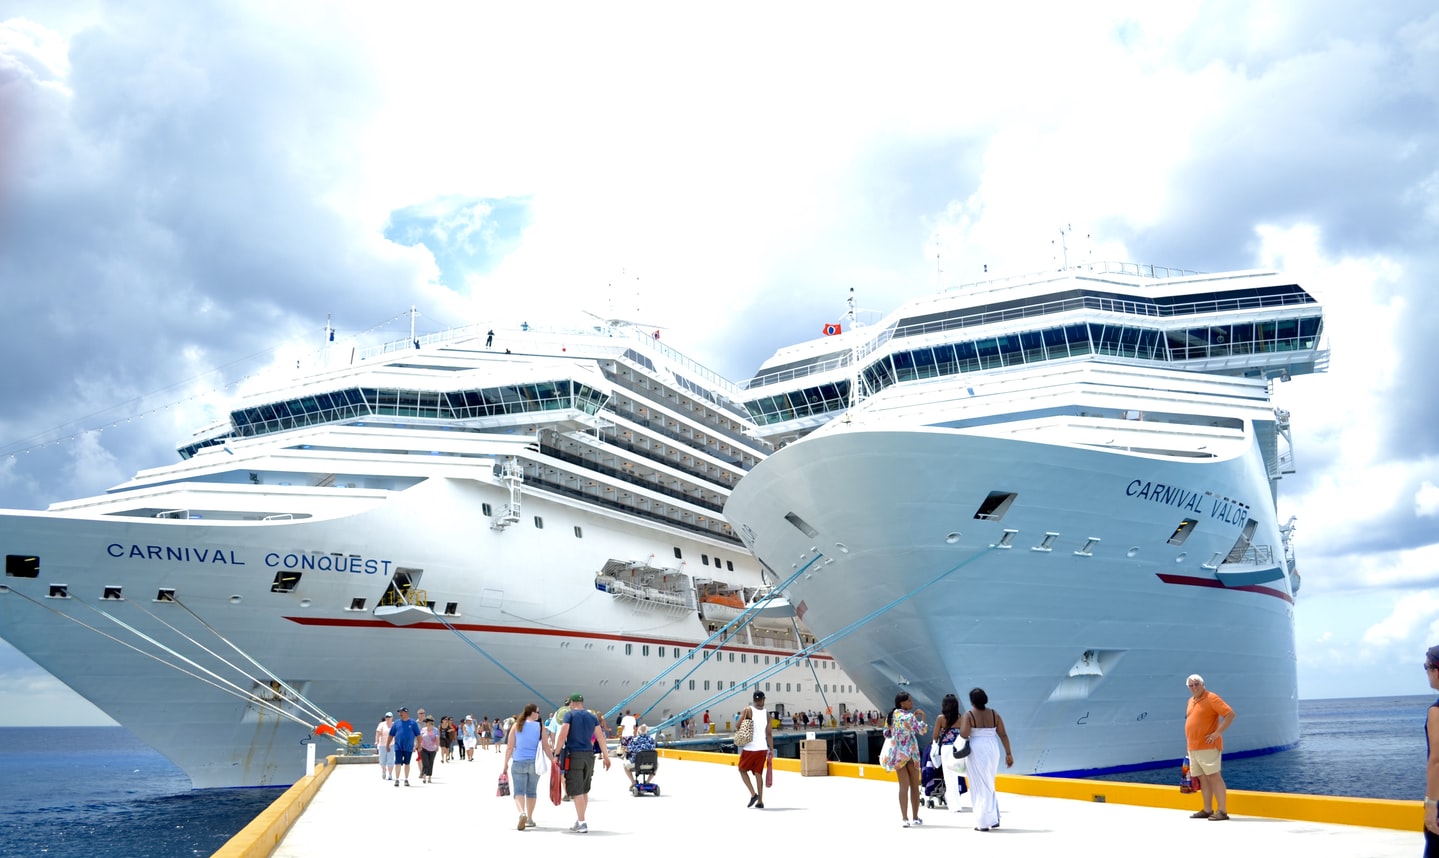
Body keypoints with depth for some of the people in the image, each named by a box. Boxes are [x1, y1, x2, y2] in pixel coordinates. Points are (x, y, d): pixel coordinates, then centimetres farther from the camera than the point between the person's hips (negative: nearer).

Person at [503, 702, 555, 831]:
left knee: (518, 791, -1)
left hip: (519, 763, -1)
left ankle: (522, 813, -26)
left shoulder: (516, 726, 1)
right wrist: (553, 760, 9)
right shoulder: (540, 726, 0)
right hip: (535, 763, 1)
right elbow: (545, 746, 0)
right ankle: (529, 819, 23)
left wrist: (506, 763, 8)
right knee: (531, 792, 15)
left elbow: (509, 747, 0)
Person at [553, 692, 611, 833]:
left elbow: (562, 736, -11)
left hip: (574, 755, -5)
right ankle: (579, 821, 25)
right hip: (589, 756, 5)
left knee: (576, 791, -3)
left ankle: (582, 823, -6)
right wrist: (606, 757, 12)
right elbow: (600, 738, 9)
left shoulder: (570, 715, -2)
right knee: (584, 790, 16)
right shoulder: (592, 717, 11)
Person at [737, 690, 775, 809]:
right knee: (758, 773, 13)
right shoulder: (766, 714, 5)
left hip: (750, 748, -4)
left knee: (742, 770, 14)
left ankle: (753, 793, -2)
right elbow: (769, 734, 3)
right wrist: (771, 750, 7)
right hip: (762, 748, 4)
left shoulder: (748, 710, -6)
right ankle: (760, 801, 9)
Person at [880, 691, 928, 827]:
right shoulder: (909, 717, -15)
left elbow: (886, 733, 10)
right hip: (909, 754, -5)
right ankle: (915, 818, 13)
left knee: (903, 786, 7)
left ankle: (905, 818, 2)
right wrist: (923, 717, 4)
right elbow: (922, 730, -10)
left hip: (897, 754, 5)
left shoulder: (892, 715, 4)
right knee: (914, 786, 8)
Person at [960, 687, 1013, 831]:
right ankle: (994, 818, 19)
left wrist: (961, 723, -1)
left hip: (976, 752, -4)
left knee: (979, 786, 4)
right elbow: (1003, 735, 2)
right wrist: (1008, 753, 6)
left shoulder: (968, 715, -9)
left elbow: (964, 734, -20)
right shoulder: (994, 714, 4)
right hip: (992, 751, 4)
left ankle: (983, 822, 4)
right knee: (989, 785, 20)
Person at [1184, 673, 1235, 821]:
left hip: (1208, 747, -8)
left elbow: (1230, 714, -16)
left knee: (1214, 777, -7)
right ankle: (1207, 810, 16)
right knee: (1202, 778, 10)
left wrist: (1217, 733, -19)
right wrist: (1189, 744, 20)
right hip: (1193, 748, 8)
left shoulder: (1211, 698, -8)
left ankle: (1221, 811, -5)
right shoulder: (1191, 701, 17)